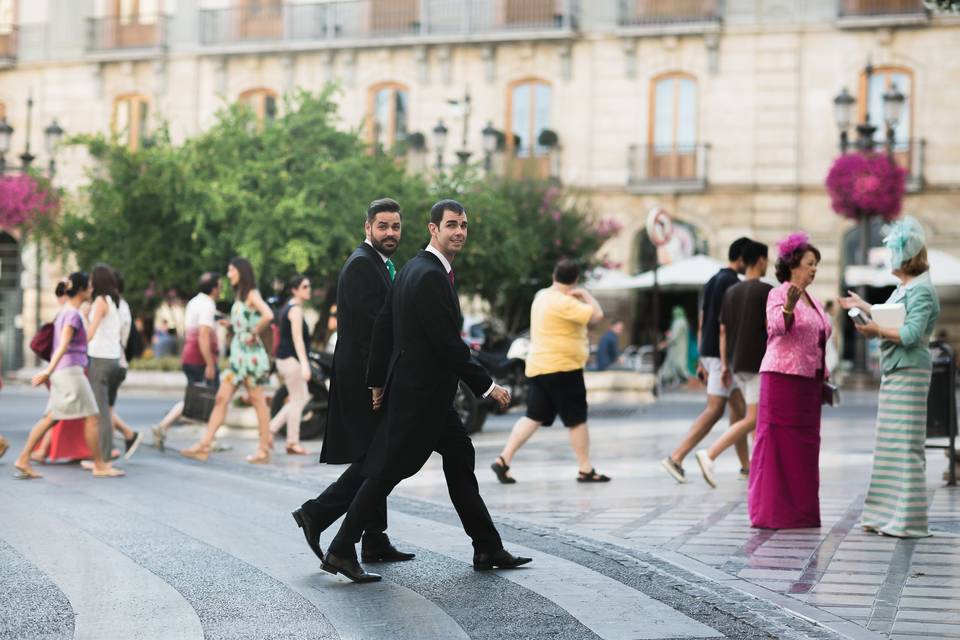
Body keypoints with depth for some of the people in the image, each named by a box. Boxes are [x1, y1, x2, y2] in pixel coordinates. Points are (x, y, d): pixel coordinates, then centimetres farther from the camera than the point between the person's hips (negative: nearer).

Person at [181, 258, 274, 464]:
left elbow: (268, 315, -27)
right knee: (221, 398, 3)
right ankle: (204, 446, 1)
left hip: (250, 353, -9)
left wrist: (254, 333, -17)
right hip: (237, 354, 9)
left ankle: (264, 450, 7)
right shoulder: (239, 297, 17)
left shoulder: (252, 295, -9)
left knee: (258, 401, 0)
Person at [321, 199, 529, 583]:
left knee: (460, 458, 14)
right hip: (422, 392, -11)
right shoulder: (430, 276, -20)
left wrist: (378, 380, 16)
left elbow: (383, 325, 13)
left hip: (426, 392, 11)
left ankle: (488, 549, 21)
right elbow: (448, 343, -22)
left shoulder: (413, 269, 11)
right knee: (387, 471, -4)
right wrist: (486, 386, -15)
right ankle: (341, 552, 3)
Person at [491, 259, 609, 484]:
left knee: (533, 417, 8)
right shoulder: (563, 303, -17)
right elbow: (596, 315, -20)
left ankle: (503, 460, -2)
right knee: (577, 420, 2)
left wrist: (576, 297, 18)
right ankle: (586, 471, 9)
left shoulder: (541, 296, 12)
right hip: (562, 368, -8)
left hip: (538, 368, 9)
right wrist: (585, 295, -4)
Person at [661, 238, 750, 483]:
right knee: (714, 410, -9)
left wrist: (702, 361, 19)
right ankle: (676, 458, -14)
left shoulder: (712, 281, 16)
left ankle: (746, 464, 18)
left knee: (739, 407, 14)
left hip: (709, 353, 10)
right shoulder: (733, 283, -12)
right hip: (724, 354, -10)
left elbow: (702, 325, 17)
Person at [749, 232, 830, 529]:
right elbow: (777, 326, -24)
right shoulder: (779, 294, -6)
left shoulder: (813, 301, 19)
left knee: (805, 446, 9)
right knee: (779, 445, -5)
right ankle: (773, 512, -1)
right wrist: (788, 307, -43)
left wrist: (824, 381, 19)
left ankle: (801, 511, 14)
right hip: (783, 378, -8)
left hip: (809, 381, 8)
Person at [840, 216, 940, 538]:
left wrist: (878, 330, -20)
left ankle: (909, 520, -4)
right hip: (894, 371, 10)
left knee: (906, 444, -8)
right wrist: (863, 306, 31)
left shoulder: (921, 290, -13)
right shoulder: (904, 288, 16)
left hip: (909, 373, -10)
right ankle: (887, 514, 18)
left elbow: (911, 334, -22)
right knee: (889, 444, 12)